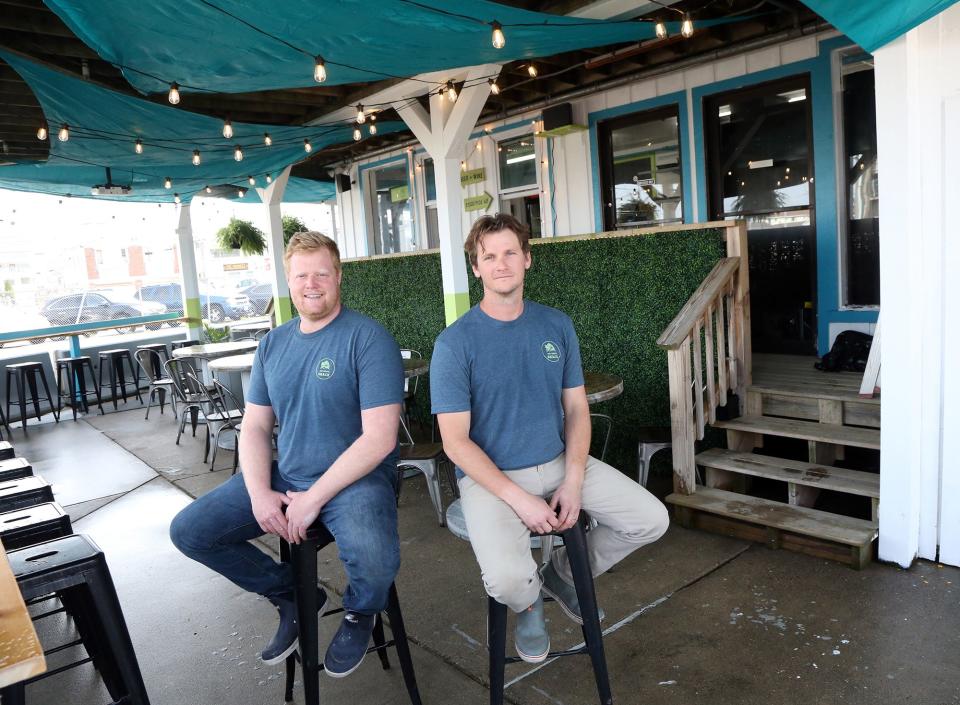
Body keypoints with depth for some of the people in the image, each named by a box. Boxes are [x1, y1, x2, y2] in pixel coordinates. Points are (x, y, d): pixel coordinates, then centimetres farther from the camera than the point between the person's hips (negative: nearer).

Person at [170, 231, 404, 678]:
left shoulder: (368, 338, -13)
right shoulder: (273, 344, 8)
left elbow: (379, 437, -19)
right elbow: (254, 427, 9)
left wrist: (314, 499, -19)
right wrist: (259, 492, -9)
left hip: (355, 479, -6)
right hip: (283, 477, 7)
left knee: (374, 560, -34)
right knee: (188, 531, 0)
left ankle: (359, 614, 6)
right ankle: (293, 595, 17)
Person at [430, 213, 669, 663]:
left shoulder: (557, 326, 2)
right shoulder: (454, 343, -12)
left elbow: (577, 409, 5)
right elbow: (455, 442, -13)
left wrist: (573, 481, -10)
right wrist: (519, 499, -20)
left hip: (559, 462, 5)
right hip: (490, 476, -4)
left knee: (652, 520, -4)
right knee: (507, 580, -28)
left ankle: (563, 575, 22)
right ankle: (529, 601, 13)